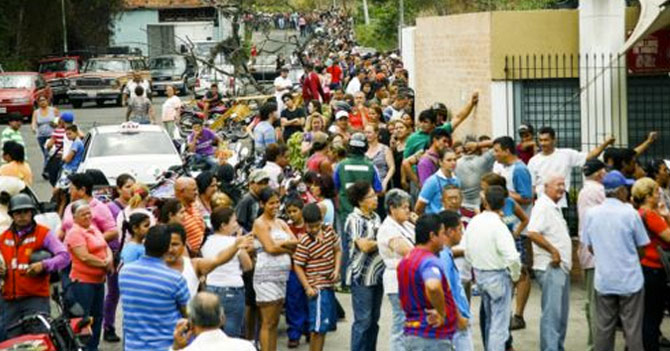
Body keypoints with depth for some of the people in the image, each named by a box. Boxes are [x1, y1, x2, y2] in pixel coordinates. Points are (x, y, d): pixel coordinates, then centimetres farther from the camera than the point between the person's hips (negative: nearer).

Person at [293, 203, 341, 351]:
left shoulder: (329, 231, 2)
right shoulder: (305, 242, -16)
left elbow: (337, 250, 14)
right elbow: (297, 266, -13)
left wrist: (337, 269, -1)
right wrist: (308, 287, -18)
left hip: (328, 284, 8)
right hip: (317, 287, -8)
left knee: (327, 322, 17)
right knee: (319, 326, -9)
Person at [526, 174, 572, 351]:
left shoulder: (554, 207, 18)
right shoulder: (543, 206, -13)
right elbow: (533, 233, -25)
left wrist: (562, 256, 16)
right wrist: (553, 250, -21)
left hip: (561, 266, 10)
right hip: (550, 268, -10)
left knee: (561, 313, 14)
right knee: (552, 312, -11)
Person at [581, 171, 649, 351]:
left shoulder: (591, 214, -2)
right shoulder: (630, 213, -13)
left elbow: (590, 247, 8)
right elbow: (642, 246, -3)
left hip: (603, 280, 4)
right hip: (630, 280, -4)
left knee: (603, 328, 10)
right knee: (633, 329, 4)